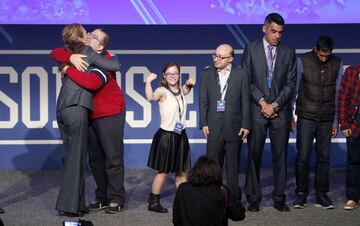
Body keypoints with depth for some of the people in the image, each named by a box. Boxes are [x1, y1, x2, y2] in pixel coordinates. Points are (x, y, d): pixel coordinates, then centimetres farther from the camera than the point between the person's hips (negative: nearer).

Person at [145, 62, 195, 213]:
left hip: (180, 135, 6)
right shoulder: (163, 91, -12)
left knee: (182, 171, 12)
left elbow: (186, 90, 31)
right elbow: (151, 97, -32)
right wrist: (148, 82, -38)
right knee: (163, 171, -1)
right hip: (166, 135, -6)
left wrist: (189, 84, 12)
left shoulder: (180, 91, 7)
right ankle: (153, 202, 8)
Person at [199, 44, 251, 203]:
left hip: (234, 127, -2)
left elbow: (245, 102, -1)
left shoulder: (241, 74, 0)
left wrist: (245, 125, -5)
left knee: (233, 165, 6)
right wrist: (203, 123, -2)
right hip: (213, 127, 2)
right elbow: (203, 102, 6)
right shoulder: (207, 74, 6)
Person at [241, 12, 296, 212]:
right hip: (257, 111, -1)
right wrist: (262, 102, -8)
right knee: (254, 155, 1)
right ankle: (253, 197, 8)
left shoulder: (288, 53, 8)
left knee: (280, 155, 2)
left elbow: (291, 83, 4)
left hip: (281, 111, 1)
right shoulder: (251, 49, 4)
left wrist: (275, 105, -6)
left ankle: (279, 197, 9)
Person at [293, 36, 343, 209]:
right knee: (302, 157, -3)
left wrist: (336, 121, 7)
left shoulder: (337, 64, 2)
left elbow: (338, 94, 8)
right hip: (306, 117, -2)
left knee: (324, 158, 4)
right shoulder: (303, 61, -6)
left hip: (326, 119, 2)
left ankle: (321, 195, 13)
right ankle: (301, 194, 8)